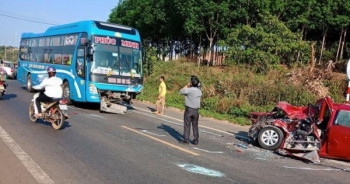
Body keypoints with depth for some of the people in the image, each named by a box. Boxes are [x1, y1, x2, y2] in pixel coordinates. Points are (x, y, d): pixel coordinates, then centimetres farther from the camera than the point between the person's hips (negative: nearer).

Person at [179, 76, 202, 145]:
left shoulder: (189, 90, -14)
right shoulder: (199, 91, 1)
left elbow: (181, 92, -1)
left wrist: (187, 85, 4)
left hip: (189, 109, -4)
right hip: (196, 110, 4)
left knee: (187, 125, 3)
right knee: (195, 126, 12)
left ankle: (186, 140, 4)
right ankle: (196, 140, 14)